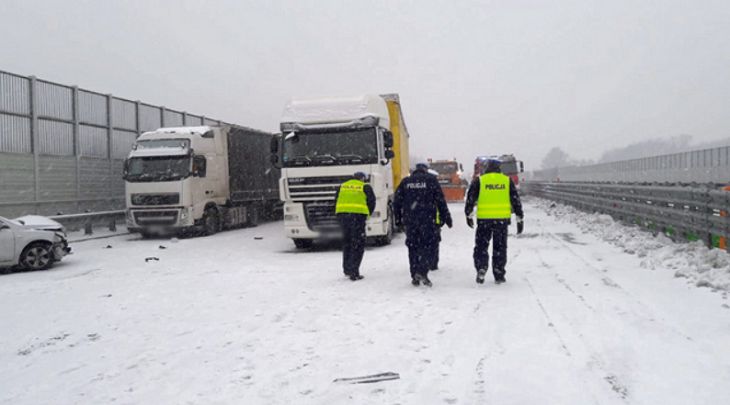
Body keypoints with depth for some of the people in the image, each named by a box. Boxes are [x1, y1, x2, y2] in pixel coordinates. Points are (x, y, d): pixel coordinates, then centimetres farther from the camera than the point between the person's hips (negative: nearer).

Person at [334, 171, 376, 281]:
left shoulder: (342, 186, 19)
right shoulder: (365, 187, 7)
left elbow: (336, 201, 17)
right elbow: (372, 202, 3)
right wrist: (367, 215, 16)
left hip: (342, 214, 5)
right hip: (358, 215, -4)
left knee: (346, 242, 19)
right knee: (358, 245, 0)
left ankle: (347, 269, 24)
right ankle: (354, 273, -5)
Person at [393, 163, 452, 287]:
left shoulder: (405, 181, 11)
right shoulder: (431, 180, 3)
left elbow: (397, 201, 10)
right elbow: (440, 201, 1)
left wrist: (398, 219, 16)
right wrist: (446, 217, 5)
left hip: (409, 220, 3)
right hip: (427, 219, -3)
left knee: (412, 246, 9)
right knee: (427, 244, 2)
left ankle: (415, 277, 11)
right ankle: (422, 272, -15)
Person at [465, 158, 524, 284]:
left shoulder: (479, 180, 3)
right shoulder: (507, 181, 8)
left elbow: (470, 198, 1)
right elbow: (516, 200, 8)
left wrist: (469, 215, 10)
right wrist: (519, 219, 13)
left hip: (484, 219, -1)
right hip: (502, 219, 1)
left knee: (481, 246, 9)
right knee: (500, 247, 9)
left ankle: (481, 268, -8)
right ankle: (499, 275, 12)